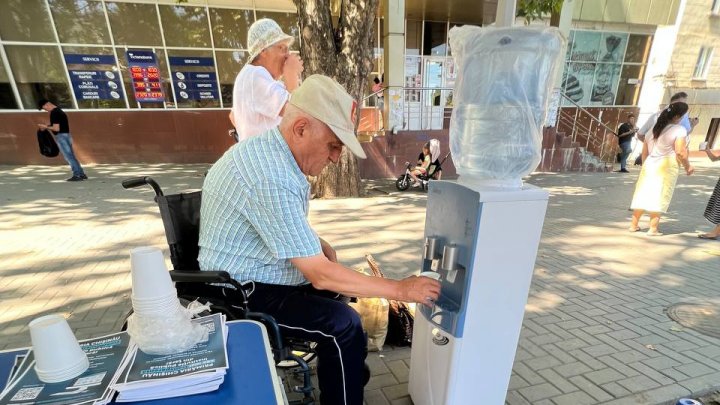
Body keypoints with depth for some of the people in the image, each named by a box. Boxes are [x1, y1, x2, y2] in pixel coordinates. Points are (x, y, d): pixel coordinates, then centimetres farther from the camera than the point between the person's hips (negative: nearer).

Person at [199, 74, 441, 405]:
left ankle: (349, 369, 31)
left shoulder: (268, 150, 1)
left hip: (250, 275, 9)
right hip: (243, 293, -9)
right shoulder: (271, 178, -32)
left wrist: (318, 246, -2)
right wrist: (400, 289, -21)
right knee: (343, 325, -17)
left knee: (342, 290, 13)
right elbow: (320, 275, -29)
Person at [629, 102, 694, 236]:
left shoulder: (653, 128, 11)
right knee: (659, 198, 0)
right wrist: (687, 166, 1)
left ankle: (633, 225, 15)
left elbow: (644, 151, 14)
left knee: (642, 195, 9)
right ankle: (653, 229, 3)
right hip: (665, 167, -5)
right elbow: (680, 152, -13)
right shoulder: (679, 129, -8)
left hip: (649, 165, 5)